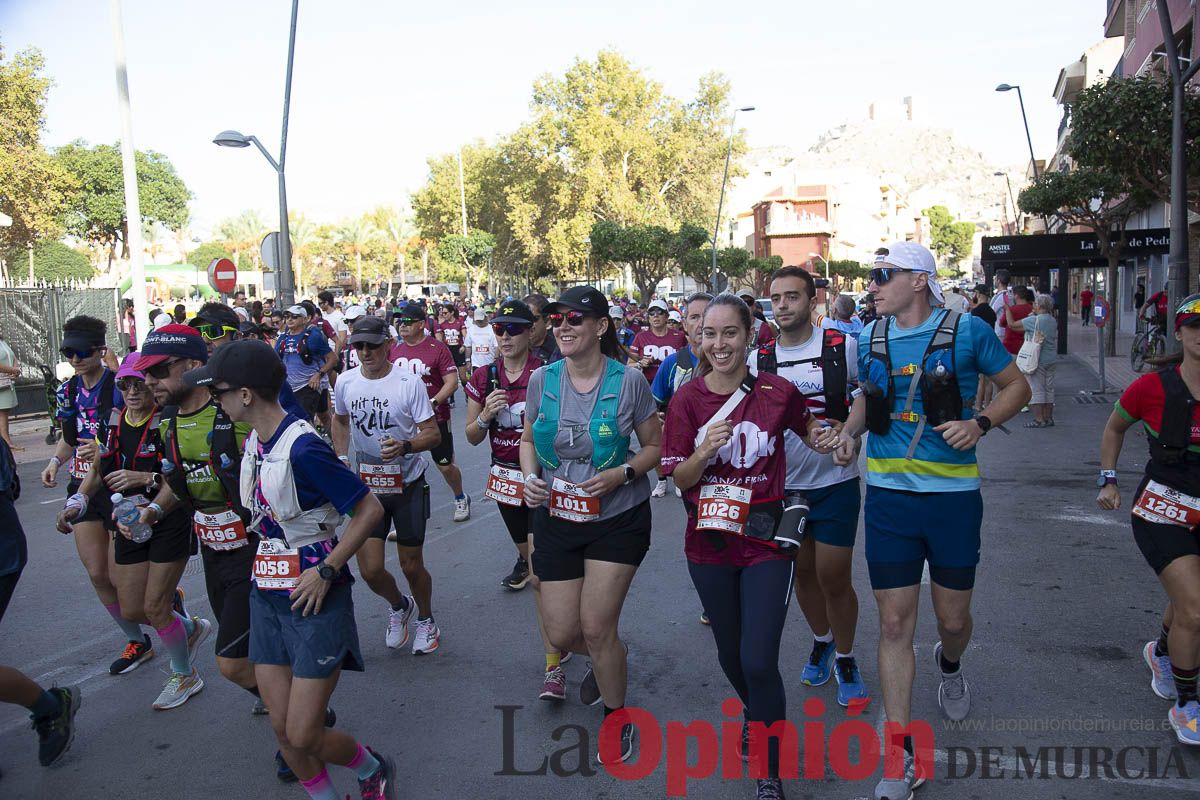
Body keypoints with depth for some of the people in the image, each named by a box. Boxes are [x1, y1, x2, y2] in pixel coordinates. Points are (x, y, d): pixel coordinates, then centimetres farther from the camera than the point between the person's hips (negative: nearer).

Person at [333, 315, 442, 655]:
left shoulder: (409, 383, -15)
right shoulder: (346, 382, -2)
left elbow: (433, 433, -14)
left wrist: (405, 446, -33)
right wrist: (342, 458, 7)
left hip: (407, 485, -3)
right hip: (365, 486, 3)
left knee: (411, 566, 8)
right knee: (370, 570, -2)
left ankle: (426, 620, 37)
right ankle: (399, 606, 32)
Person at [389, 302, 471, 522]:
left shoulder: (437, 349, -11)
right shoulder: (394, 350, 5)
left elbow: (452, 383, -14)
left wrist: (432, 403, -24)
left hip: (436, 418, -4)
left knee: (445, 466, 8)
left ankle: (461, 499, 35)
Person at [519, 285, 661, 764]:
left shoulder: (628, 380, -12)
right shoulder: (541, 380, -4)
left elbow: (655, 446, -2)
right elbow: (528, 440, 10)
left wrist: (623, 473, -20)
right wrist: (530, 477, -10)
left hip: (618, 518, -3)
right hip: (556, 518, 3)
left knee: (596, 629, -3)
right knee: (561, 634, 6)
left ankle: (616, 717, 28)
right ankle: (609, 658, 44)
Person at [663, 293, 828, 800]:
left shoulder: (777, 392, -8)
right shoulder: (686, 399, -5)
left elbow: (807, 429, 13)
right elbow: (679, 478, -5)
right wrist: (705, 450, -24)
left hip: (766, 541, -2)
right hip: (709, 543, 2)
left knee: (759, 662, -9)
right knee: (730, 653, 19)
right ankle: (754, 714, 52)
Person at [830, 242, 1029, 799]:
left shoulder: (967, 331, -6)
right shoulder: (870, 339, 4)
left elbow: (1017, 386, 4)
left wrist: (979, 424, -14)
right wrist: (850, 430, -1)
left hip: (953, 494, -2)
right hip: (889, 496, 2)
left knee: (953, 618, 12)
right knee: (894, 623, 1)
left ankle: (949, 665, 51)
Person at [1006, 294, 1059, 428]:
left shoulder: (1034, 320, -16)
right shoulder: (1053, 321, 7)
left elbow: (1012, 324, -12)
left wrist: (1007, 309, 4)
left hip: (1037, 360, -7)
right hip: (1051, 359, 7)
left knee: (1036, 389, -2)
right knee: (1049, 389, 12)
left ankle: (1039, 419, -2)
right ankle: (1048, 418, 18)